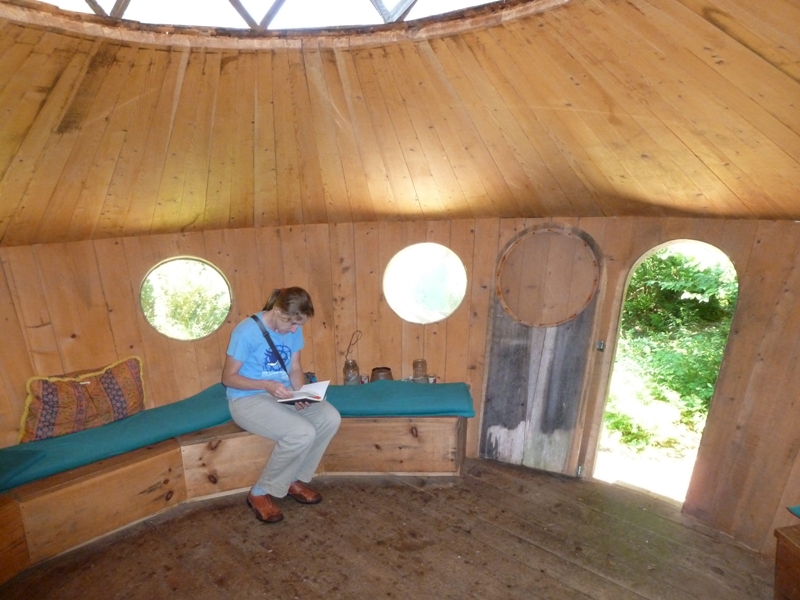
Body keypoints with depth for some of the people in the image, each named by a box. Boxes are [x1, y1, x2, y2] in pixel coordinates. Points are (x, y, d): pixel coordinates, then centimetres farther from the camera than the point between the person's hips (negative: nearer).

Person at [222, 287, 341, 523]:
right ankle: (260, 493, -4)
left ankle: (294, 480, 4)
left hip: (283, 395, 7)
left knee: (331, 418, -16)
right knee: (303, 433, -29)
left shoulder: (294, 330, -1)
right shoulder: (246, 331, -20)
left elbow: (295, 369, 6)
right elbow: (228, 377, -14)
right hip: (248, 399, -6)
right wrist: (266, 385, -28)